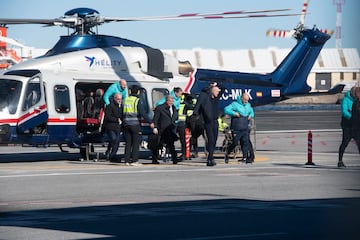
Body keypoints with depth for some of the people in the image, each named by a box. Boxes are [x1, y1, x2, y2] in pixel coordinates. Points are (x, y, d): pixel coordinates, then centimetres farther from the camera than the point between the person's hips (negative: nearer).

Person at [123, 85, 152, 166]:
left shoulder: (126, 100, 9)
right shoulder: (138, 101, -8)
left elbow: (123, 113, 14)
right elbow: (143, 113, -15)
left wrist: (123, 123, 21)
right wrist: (150, 121, -12)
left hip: (126, 124, 5)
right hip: (135, 124, -5)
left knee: (128, 143, 9)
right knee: (136, 143, -1)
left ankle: (127, 160, 8)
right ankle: (134, 160, -5)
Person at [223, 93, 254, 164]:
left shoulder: (248, 105, 15)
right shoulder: (235, 104, -5)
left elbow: (251, 112, 33)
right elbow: (226, 110, -10)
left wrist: (251, 115, 10)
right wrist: (234, 113, -21)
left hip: (245, 129, 5)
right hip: (236, 129, -5)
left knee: (246, 142, -4)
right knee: (235, 143, -3)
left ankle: (245, 158, -2)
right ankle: (227, 153, 20)